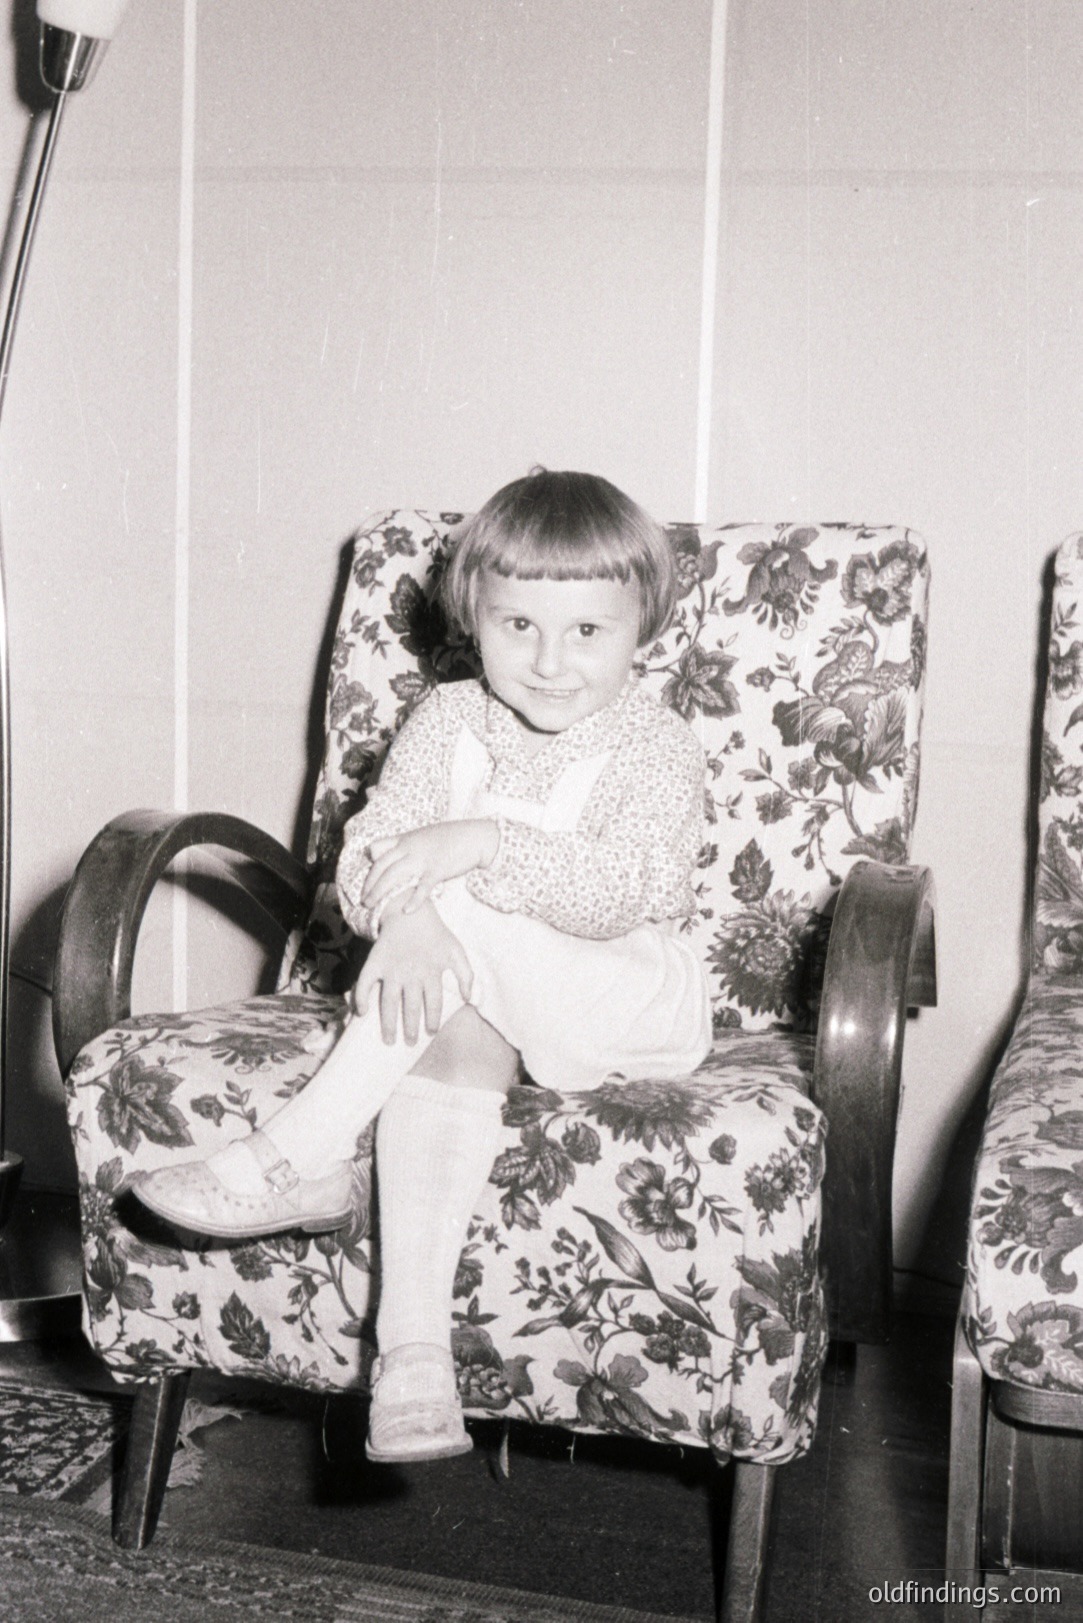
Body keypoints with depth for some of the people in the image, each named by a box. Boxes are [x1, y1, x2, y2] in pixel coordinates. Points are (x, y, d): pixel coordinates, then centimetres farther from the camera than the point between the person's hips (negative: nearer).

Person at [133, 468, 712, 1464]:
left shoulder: (657, 746, -8)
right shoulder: (449, 720, 3)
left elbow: (623, 894, -24)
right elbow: (369, 852, -7)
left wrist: (482, 843, -35)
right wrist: (405, 920, -31)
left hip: (629, 1008, -3)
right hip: (479, 994, 3)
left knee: (467, 917, -31)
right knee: (452, 1041, -34)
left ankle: (297, 1158, -26)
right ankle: (411, 1343, -36)